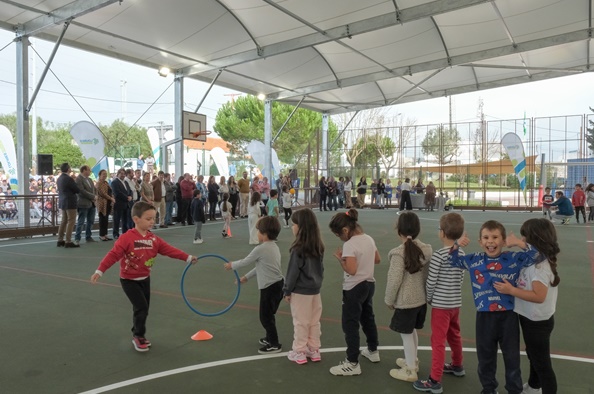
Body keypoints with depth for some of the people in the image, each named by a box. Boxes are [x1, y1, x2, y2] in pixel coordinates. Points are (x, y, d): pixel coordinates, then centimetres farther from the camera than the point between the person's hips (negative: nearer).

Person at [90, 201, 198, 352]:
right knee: (141, 307, -12)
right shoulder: (127, 238, -21)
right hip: (129, 280, -6)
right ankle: (138, 336, 8)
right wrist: (99, 271, -27)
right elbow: (113, 255, -22)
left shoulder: (153, 238, -3)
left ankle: (138, 335, 31)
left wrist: (188, 258, -8)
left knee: (143, 309, 13)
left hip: (145, 279, 6)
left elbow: (169, 249, -4)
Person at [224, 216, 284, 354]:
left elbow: (245, 262, -6)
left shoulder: (260, 249, -19)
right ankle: (270, 338, 37)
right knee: (269, 315, 23)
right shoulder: (274, 247, 10)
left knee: (265, 317, 3)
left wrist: (231, 265, 12)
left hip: (270, 287, -9)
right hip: (277, 285, 9)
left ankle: (274, 344, 11)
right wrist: (246, 277, 24)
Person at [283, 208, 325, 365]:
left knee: (300, 323, 6)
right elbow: (321, 268, 9)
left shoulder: (298, 248, -20)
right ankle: (314, 350, 27)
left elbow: (293, 272, -15)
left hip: (300, 291, -7)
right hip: (315, 290, 7)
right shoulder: (318, 247, 1)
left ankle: (299, 353, 17)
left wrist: (287, 291, -5)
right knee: (314, 322, 15)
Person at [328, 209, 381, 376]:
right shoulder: (369, 239, 3)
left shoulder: (349, 245, -23)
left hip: (354, 288, -9)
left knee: (350, 325, 1)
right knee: (368, 318, 25)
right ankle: (373, 351, 41)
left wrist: (339, 257, -15)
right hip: (369, 284, 9)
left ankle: (352, 363, 7)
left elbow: (351, 270, -28)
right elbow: (377, 260, 14)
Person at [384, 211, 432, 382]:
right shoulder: (427, 249, -3)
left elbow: (394, 280, -20)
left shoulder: (399, 253, -23)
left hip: (405, 301, -7)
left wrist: (389, 300, -5)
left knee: (406, 334, 8)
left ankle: (410, 371, 23)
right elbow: (427, 274, 7)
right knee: (412, 331, 25)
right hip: (421, 299, 7)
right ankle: (411, 361, 43)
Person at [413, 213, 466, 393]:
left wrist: (428, 298, 1)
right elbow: (461, 278, 8)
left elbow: (431, 281, -16)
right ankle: (457, 365, 46)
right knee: (454, 335, 26)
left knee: (438, 341, -1)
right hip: (456, 302, 7)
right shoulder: (462, 254, 2)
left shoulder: (438, 256, -19)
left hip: (441, 304, -7)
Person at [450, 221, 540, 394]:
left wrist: (519, 243, -27)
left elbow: (535, 256, -13)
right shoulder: (474, 260, -2)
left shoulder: (513, 259, -7)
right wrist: (456, 245, -13)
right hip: (484, 317, 2)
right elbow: (453, 261, 6)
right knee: (485, 356, 17)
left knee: (512, 356, 15)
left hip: (508, 316, -2)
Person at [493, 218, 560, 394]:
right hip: (532, 319, 11)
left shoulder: (540, 265, -28)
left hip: (537, 322, -11)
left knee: (542, 362, 4)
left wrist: (511, 290, -29)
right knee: (534, 356, 30)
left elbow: (539, 296, -32)